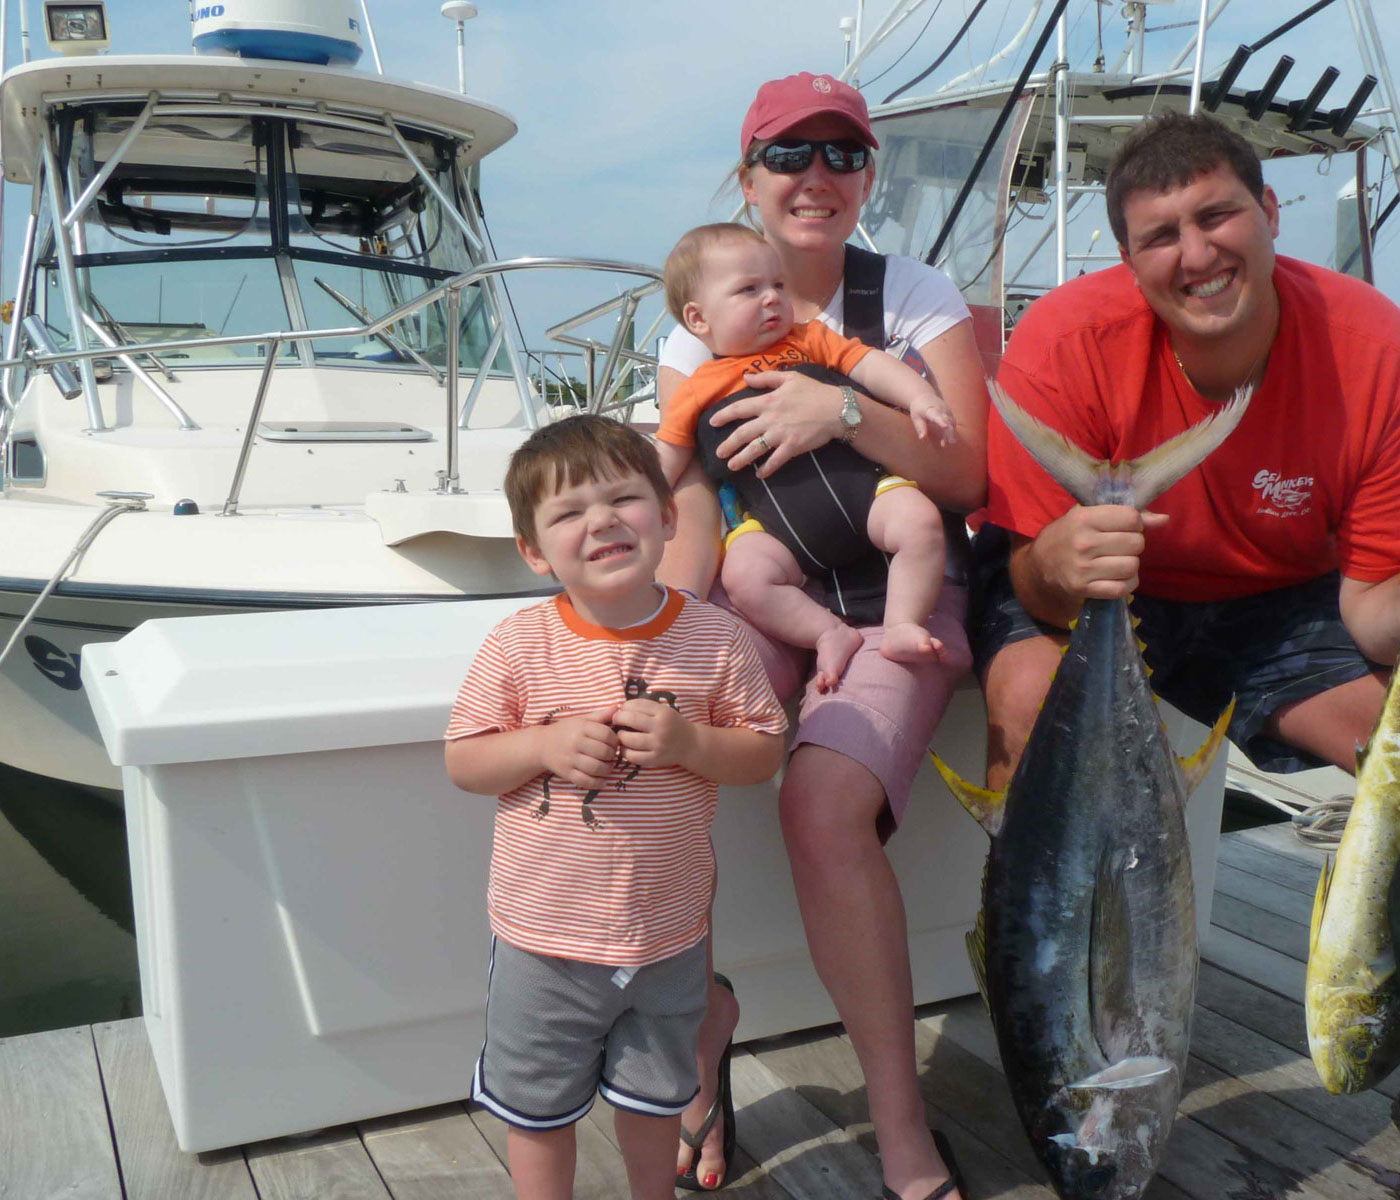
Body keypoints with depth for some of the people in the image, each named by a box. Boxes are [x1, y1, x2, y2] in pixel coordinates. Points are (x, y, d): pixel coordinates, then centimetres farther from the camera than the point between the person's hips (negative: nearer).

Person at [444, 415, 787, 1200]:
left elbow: (766, 752, -5)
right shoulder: (519, 646, -13)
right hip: (544, 936, -1)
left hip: (668, 936, 1)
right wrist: (547, 746, -24)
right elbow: (463, 761, -7)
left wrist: (688, 742, -23)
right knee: (537, 1106, 18)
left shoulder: (715, 640, -11)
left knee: (655, 1097, 24)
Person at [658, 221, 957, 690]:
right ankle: (831, 632, -18)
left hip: (860, 486, 2)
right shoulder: (696, 393, 14)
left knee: (920, 520, -23)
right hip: (773, 526, -1)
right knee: (744, 574, -29)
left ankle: (902, 625, -15)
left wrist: (921, 398, -10)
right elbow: (661, 466, 16)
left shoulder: (809, 339, 18)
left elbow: (871, 365, 7)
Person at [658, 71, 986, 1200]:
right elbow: (692, 508, 1)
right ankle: (701, 1013, 2)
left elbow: (969, 475, -3)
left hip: (898, 595, -2)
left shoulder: (916, 298, 5)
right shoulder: (703, 327, 11)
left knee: (824, 802, -30)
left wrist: (842, 409, -19)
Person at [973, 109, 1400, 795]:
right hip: (1089, 601, -2)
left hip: (1275, 602, 3)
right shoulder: (1063, 345, -26)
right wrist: (1055, 566, -47)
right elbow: (1033, 585, -23)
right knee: (1032, 696, -32)